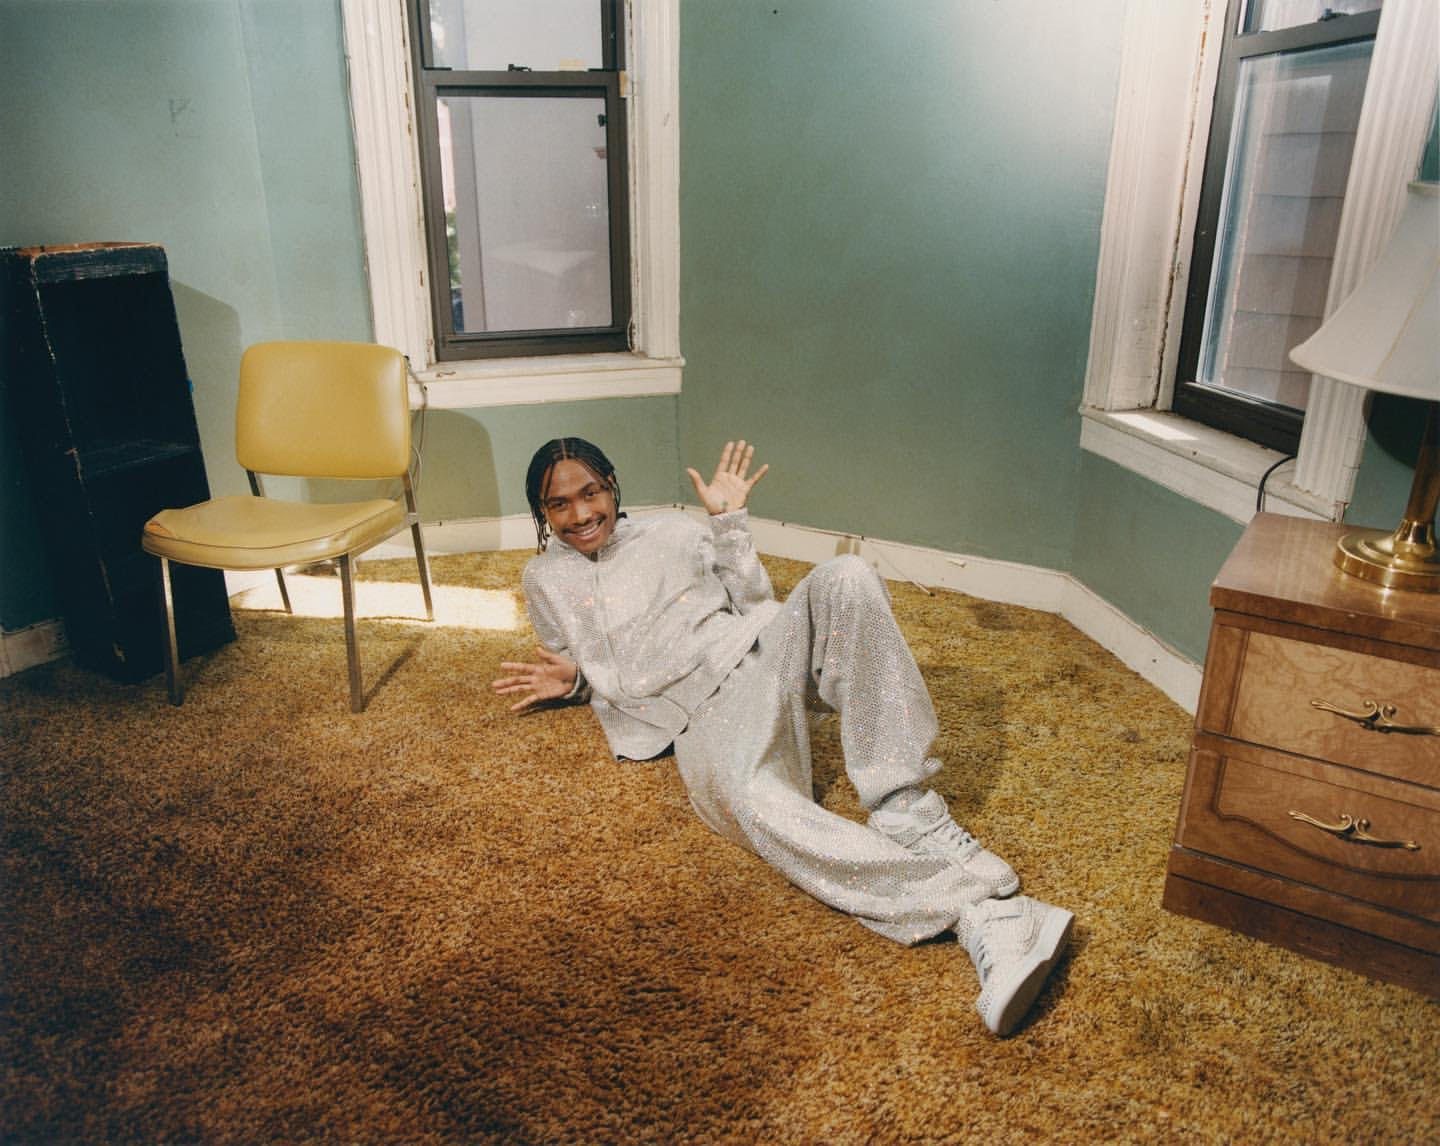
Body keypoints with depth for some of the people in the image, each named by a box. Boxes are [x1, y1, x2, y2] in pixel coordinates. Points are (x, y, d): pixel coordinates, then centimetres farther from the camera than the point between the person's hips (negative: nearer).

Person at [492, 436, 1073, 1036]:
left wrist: (730, 521, 10)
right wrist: (570, 682, 6)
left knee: (843, 576, -30)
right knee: (748, 799, -40)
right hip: (703, 715, -3)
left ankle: (910, 818, -31)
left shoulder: (670, 530, 21)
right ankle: (977, 912, -47)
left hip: (762, 651, 3)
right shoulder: (546, 581, 20)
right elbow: (596, 674, 27)